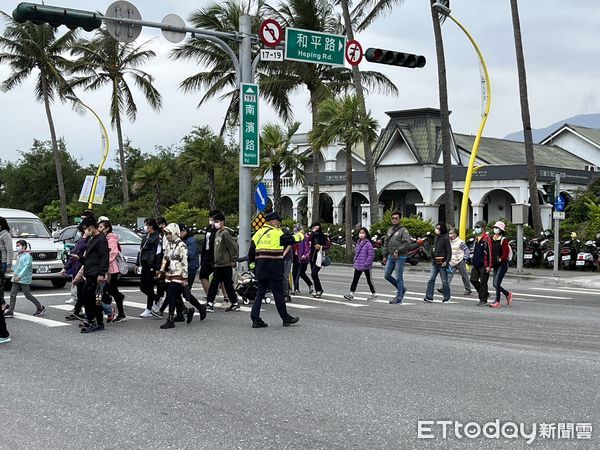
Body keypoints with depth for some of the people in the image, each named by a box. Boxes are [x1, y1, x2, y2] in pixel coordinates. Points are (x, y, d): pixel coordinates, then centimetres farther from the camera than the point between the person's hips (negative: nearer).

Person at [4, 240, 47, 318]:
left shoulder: (27, 256, -12)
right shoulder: (19, 255, 16)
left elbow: (26, 267, -22)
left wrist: (20, 276, -30)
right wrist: (14, 275, 21)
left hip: (24, 279, -8)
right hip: (16, 280, 8)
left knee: (28, 295, -3)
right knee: (12, 294, 1)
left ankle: (41, 308, 8)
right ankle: (10, 311, 2)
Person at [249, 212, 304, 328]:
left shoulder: (258, 234, 11)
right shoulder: (277, 233, -8)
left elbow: (251, 252, 12)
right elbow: (291, 239, -1)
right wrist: (300, 235, 18)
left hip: (260, 269, 6)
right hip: (274, 269, -6)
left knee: (260, 292, 10)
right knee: (278, 293, 2)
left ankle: (255, 319, 4)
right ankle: (286, 318, 13)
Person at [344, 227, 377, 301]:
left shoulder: (368, 244, -15)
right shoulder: (358, 243, 8)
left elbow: (371, 254, -18)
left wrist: (366, 263, -18)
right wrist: (355, 260, 7)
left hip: (366, 267, -6)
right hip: (358, 266, 6)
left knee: (369, 280, 6)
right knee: (355, 280, 2)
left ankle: (373, 294, 20)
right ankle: (351, 293, 2)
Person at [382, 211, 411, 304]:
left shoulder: (403, 230, -7)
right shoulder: (389, 230, 14)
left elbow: (407, 243, -18)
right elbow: (385, 243, 18)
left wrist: (398, 251, -20)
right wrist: (385, 255, 13)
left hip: (400, 257, -7)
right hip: (391, 257, 7)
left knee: (399, 277, -4)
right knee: (386, 275, 8)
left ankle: (399, 298, 3)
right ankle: (401, 289, 24)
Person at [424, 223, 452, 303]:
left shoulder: (445, 238, -10)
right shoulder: (436, 237, 12)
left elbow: (449, 251, -13)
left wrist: (447, 261, -21)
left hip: (442, 263, -7)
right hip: (435, 263, 7)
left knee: (444, 281, 4)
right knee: (431, 279, -3)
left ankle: (447, 296, 21)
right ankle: (429, 297, -5)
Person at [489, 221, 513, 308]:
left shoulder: (503, 240, -10)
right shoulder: (493, 240, 11)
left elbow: (506, 253, -14)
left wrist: (500, 259, -24)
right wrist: (491, 263, 6)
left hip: (503, 264, -8)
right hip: (496, 265, 8)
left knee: (496, 283, -13)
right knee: (495, 284, 9)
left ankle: (497, 302, -8)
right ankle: (508, 294, 30)